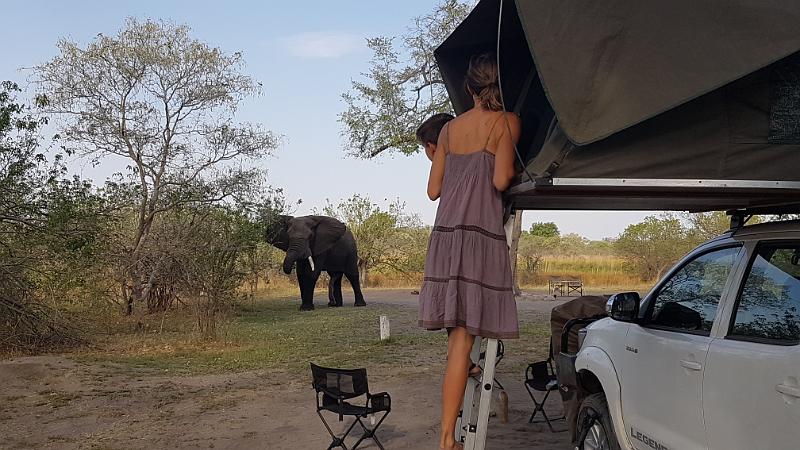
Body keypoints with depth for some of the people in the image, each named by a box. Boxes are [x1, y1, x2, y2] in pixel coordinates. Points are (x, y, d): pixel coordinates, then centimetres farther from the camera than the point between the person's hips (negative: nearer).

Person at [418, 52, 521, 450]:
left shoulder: (449, 128, 15)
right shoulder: (506, 122, 1)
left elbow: (433, 189, 14)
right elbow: (501, 180, -11)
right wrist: (514, 170, 10)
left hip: (445, 234, 6)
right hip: (481, 235, -5)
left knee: (458, 335, 13)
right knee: (462, 336, -5)